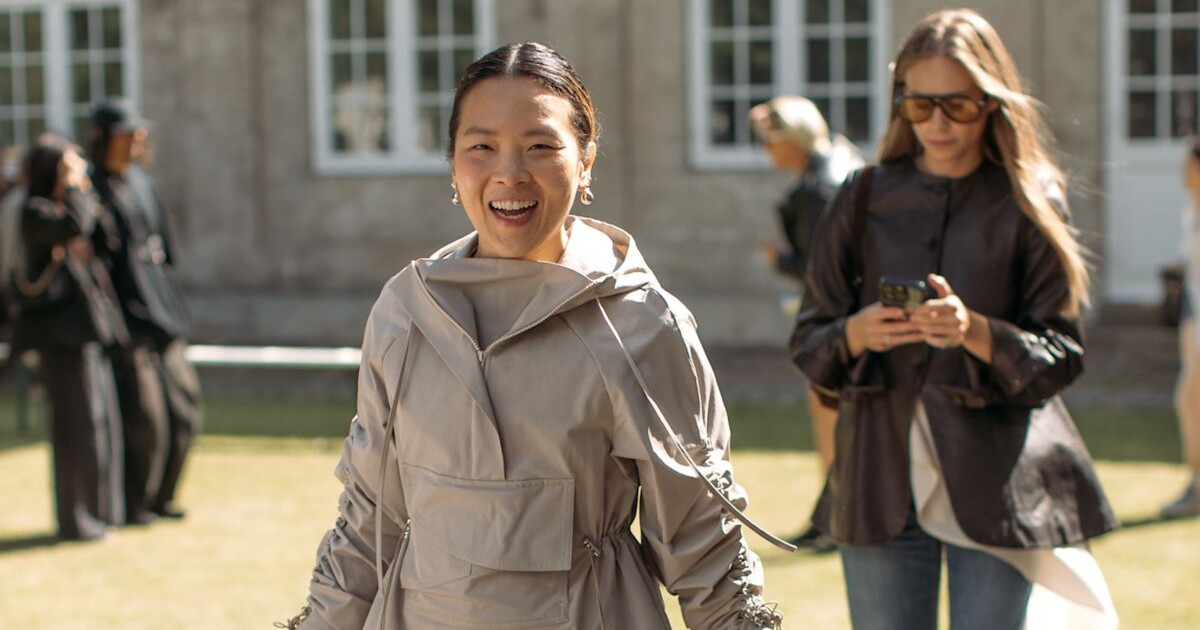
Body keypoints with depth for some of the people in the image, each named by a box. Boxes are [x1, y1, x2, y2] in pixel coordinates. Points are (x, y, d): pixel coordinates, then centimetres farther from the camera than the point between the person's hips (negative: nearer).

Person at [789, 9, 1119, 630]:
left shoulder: (1030, 205, 1)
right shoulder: (864, 198, 6)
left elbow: (1060, 357, -1)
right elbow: (807, 341, 8)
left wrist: (977, 333, -20)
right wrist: (857, 334, -15)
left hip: (997, 485, -2)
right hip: (881, 481, 2)